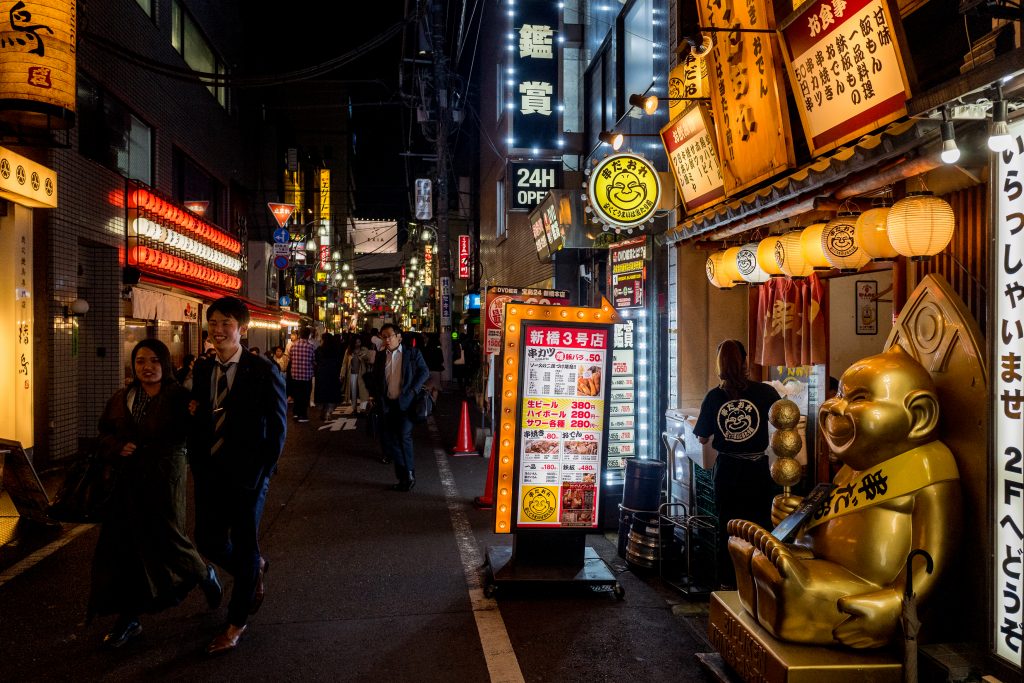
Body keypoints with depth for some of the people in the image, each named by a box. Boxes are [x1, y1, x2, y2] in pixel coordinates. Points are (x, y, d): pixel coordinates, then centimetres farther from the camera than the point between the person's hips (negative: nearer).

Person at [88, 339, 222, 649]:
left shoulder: (179, 398, -9)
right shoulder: (122, 398, 9)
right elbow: (103, 434, 14)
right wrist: (118, 447, -6)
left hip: (164, 481, -5)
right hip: (126, 483, 5)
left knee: (165, 542, 2)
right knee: (123, 548, 6)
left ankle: (204, 575, 34)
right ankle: (128, 618, 20)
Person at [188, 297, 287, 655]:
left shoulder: (263, 371, -10)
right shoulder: (203, 371, 6)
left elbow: (278, 427, -9)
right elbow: (198, 421, 13)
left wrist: (262, 473, -12)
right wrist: (197, 465, 4)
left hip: (247, 474, -5)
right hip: (210, 473, 5)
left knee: (244, 549, 6)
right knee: (208, 542, 10)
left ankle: (235, 624, 23)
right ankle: (255, 568, 41)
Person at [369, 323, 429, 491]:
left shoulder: (412, 352, 1)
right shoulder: (380, 357, 14)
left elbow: (424, 372, -2)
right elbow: (376, 379, 20)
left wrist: (412, 391, -11)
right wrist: (375, 397, 7)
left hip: (405, 402, -5)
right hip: (387, 405, 5)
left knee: (404, 435, -16)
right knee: (388, 440, 4)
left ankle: (409, 475, -4)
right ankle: (404, 477, 14)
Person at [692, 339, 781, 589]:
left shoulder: (714, 397, -7)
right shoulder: (765, 392, -10)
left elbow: (702, 439, 1)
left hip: (726, 471, 1)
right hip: (757, 471, -1)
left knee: (727, 528, 13)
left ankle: (728, 583, 21)